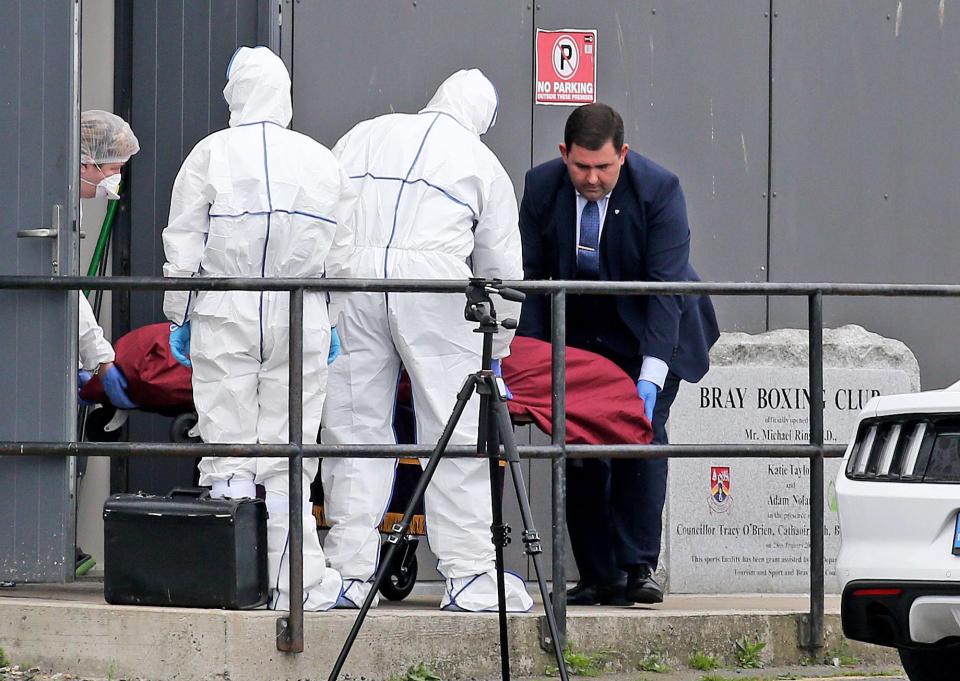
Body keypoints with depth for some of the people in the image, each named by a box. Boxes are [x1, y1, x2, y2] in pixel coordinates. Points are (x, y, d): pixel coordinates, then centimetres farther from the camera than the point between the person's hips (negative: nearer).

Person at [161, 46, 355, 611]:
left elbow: (184, 247, -2)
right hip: (302, 322, 2)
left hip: (225, 317, -2)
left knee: (229, 453, 2)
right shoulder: (323, 161, 6)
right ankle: (296, 583, 2)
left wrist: (179, 316, 7)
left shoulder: (212, 154, -2)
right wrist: (335, 326, 17)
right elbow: (342, 253, 9)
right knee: (289, 459, 4)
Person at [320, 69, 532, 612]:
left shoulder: (366, 135, 23)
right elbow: (501, 267, 19)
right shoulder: (484, 163, 18)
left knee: (354, 427, 5)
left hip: (351, 277, 3)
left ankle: (350, 573, 3)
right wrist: (497, 348, 29)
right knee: (457, 431, 0)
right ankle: (470, 575, -2)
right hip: (433, 280, -3)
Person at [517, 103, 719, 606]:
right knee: (582, 450, -3)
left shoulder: (659, 189, -23)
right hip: (579, 334, 3)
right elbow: (531, 276, -8)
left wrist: (651, 376, -33)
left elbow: (666, 285, -26)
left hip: (648, 333, -3)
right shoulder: (541, 187, -13)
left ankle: (638, 568, -15)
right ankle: (598, 578, 1)